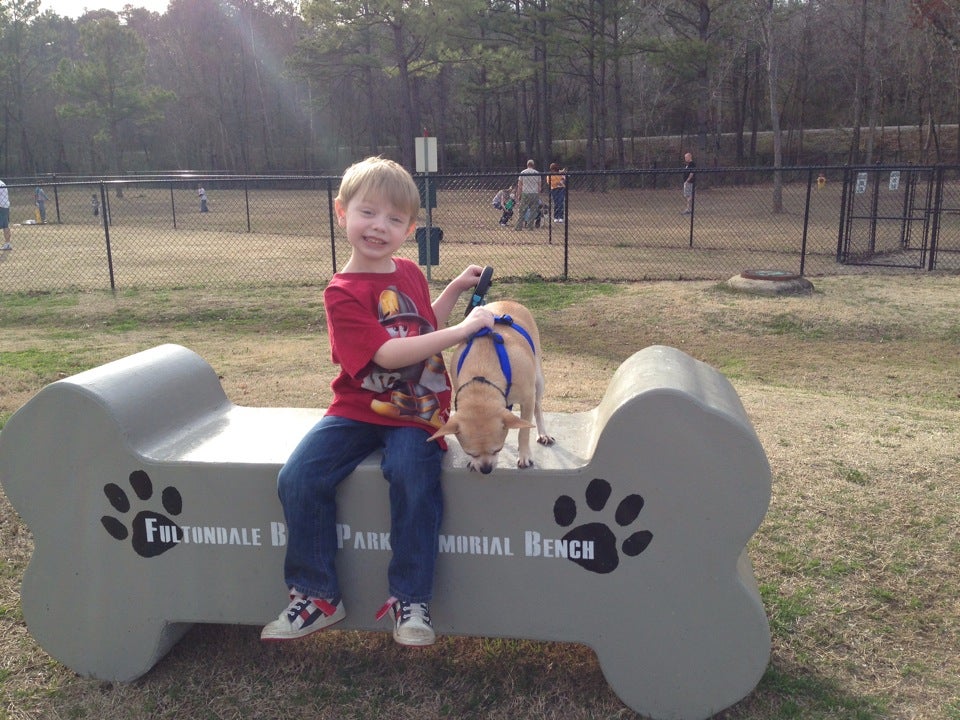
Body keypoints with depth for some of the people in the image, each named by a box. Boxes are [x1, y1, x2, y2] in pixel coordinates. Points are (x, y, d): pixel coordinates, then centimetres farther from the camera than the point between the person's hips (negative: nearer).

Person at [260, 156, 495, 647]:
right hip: (358, 410, -2)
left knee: (413, 477, -28)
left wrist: (455, 289, 16)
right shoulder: (343, 292, -9)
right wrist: (460, 331, -26)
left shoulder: (410, 273, 9)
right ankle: (317, 596, -1)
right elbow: (386, 353, -23)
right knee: (298, 479, -20)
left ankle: (410, 599, -11)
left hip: (416, 412, 2)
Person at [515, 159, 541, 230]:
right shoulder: (537, 173, 6)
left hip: (525, 193, -1)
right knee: (533, 211, 4)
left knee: (522, 211, 1)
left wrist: (519, 194, 8)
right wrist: (538, 195, 16)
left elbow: (519, 185, 3)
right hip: (534, 193, 1)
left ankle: (519, 226, -1)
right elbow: (539, 186, 9)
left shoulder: (522, 172, 3)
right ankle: (530, 226, 2)